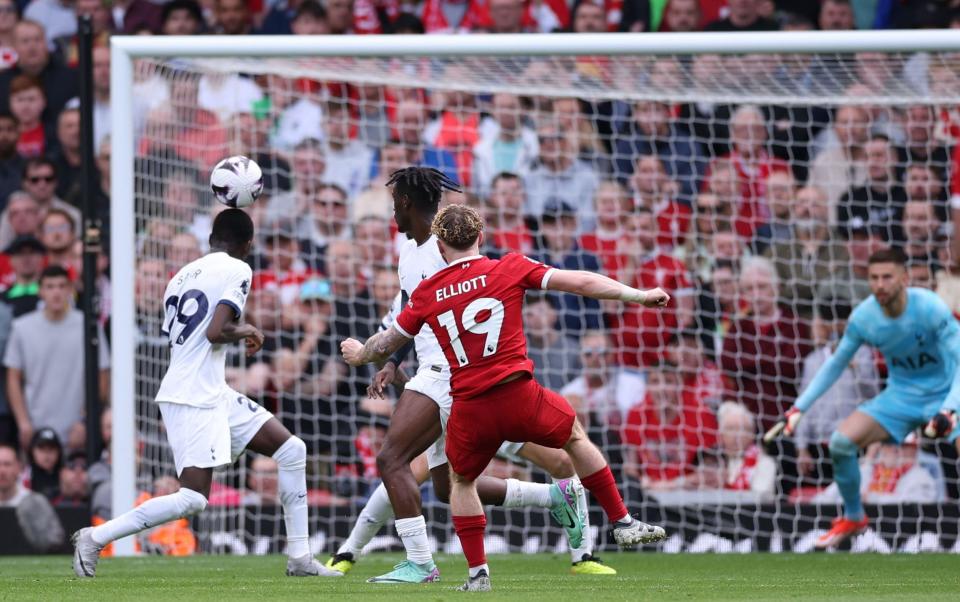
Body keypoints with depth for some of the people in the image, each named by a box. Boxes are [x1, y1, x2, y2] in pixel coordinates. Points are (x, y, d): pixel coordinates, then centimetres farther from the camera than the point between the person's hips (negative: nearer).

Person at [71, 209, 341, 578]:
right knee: (193, 498, -15)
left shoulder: (183, 275, 17)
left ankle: (300, 559, 10)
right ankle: (96, 537, -8)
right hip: (194, 398, -9)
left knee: (291, 451, 10)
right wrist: (247, 333, 1)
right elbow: (216, 331, -19)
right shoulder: (237, 271, -7)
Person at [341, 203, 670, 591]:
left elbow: (387, 344, 18)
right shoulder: (510, 269, 0)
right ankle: (622, 523, 26)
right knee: (576, 436, 26)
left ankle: (478, 572, 17)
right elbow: (578, 282, -1)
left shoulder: (427, 293, 6)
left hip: (469, 410, 1)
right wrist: (637, 295, 6)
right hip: (519, 396, -1)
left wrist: (359, 355, 40)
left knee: (461, 481, 26)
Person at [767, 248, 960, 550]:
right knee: (841, 441, -13)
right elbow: (836, 364, 2)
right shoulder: (863, 317, -13)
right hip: (901, 396, 4)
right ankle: (853, 518, 13)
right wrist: (798, 408, -3)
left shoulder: (930, 308, -26)